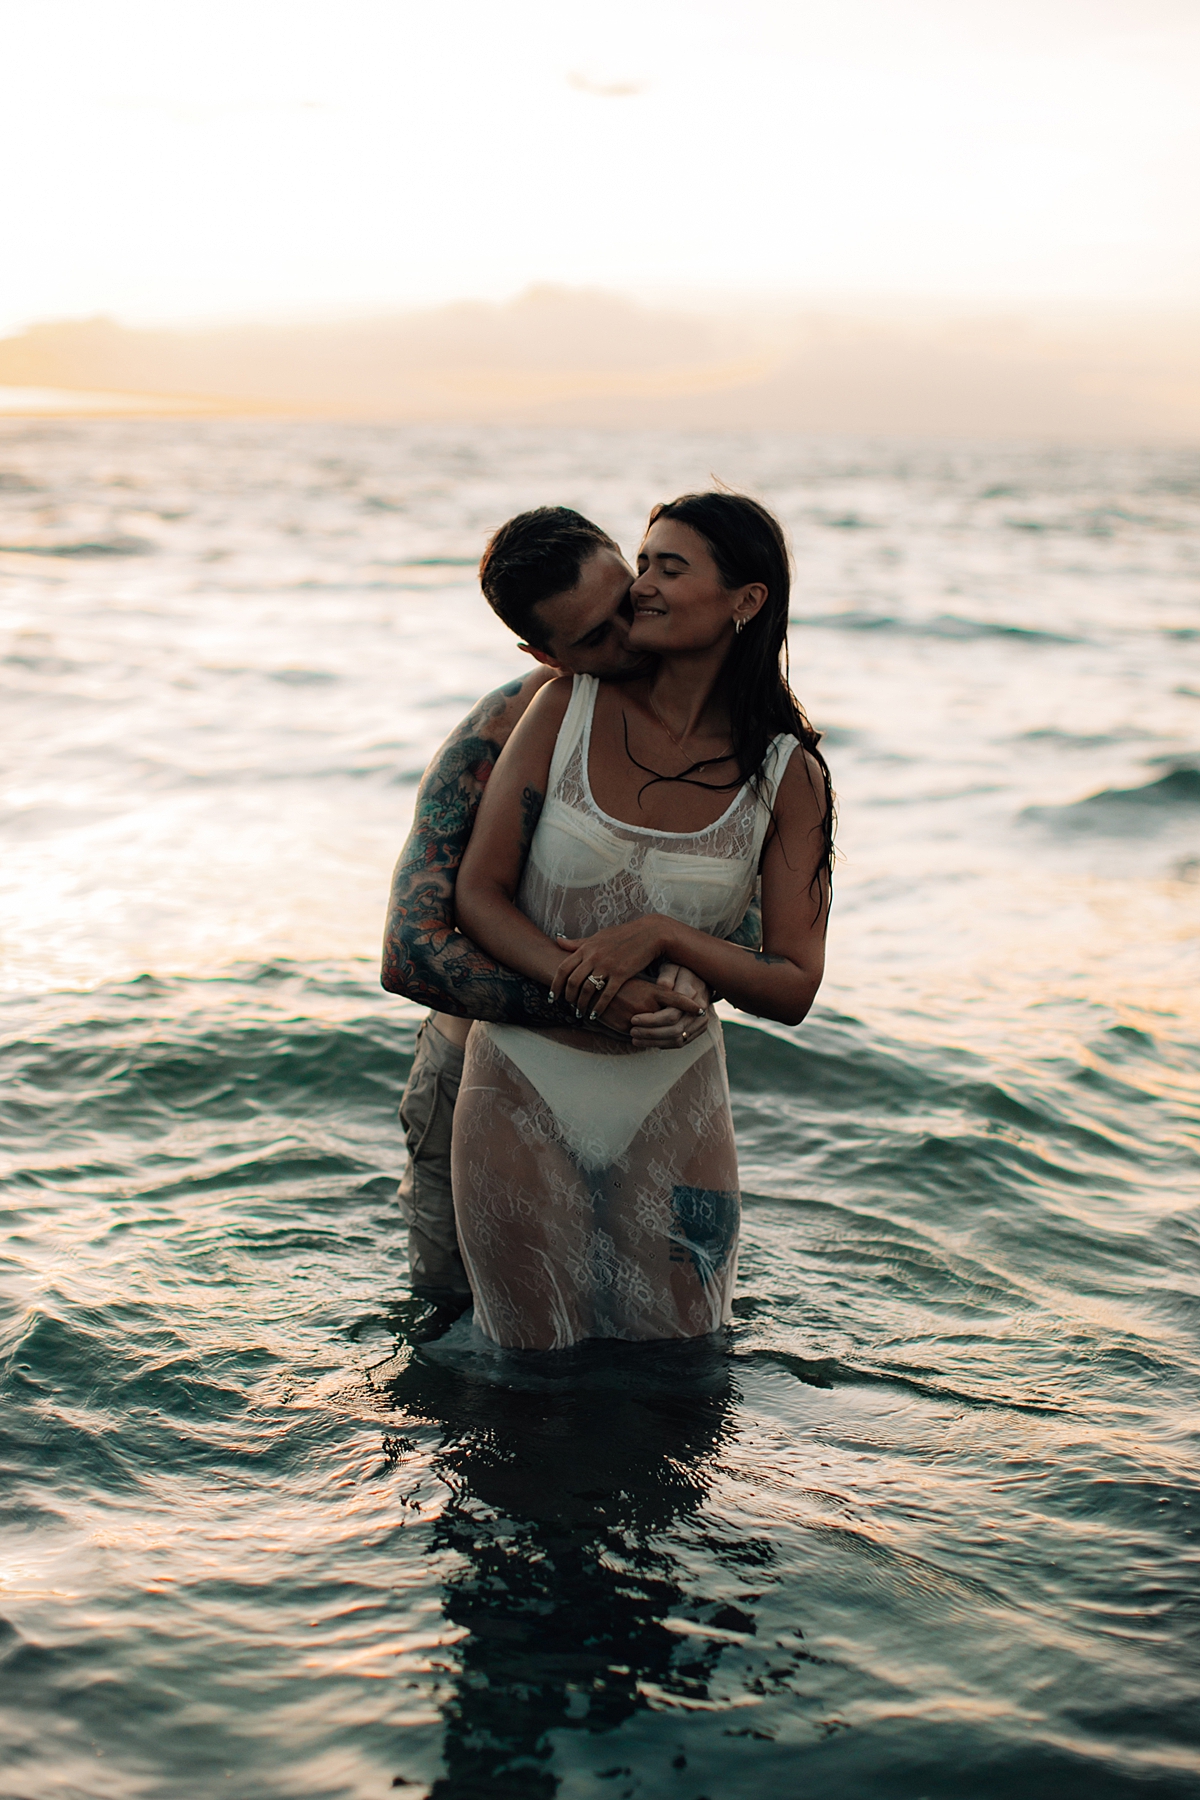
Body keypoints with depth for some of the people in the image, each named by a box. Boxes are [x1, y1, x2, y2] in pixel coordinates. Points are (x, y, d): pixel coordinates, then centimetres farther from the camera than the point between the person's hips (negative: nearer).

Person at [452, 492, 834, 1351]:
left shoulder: (787, 775, -7)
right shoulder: (569, 708, -7)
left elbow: (792, 989, -9)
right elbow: (479, 893, -8)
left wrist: (663, 937, -25)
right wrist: (577, 978, -25)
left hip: (672, 1105, 0)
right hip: (525, 1090, 0)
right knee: (536, 1355, 11)